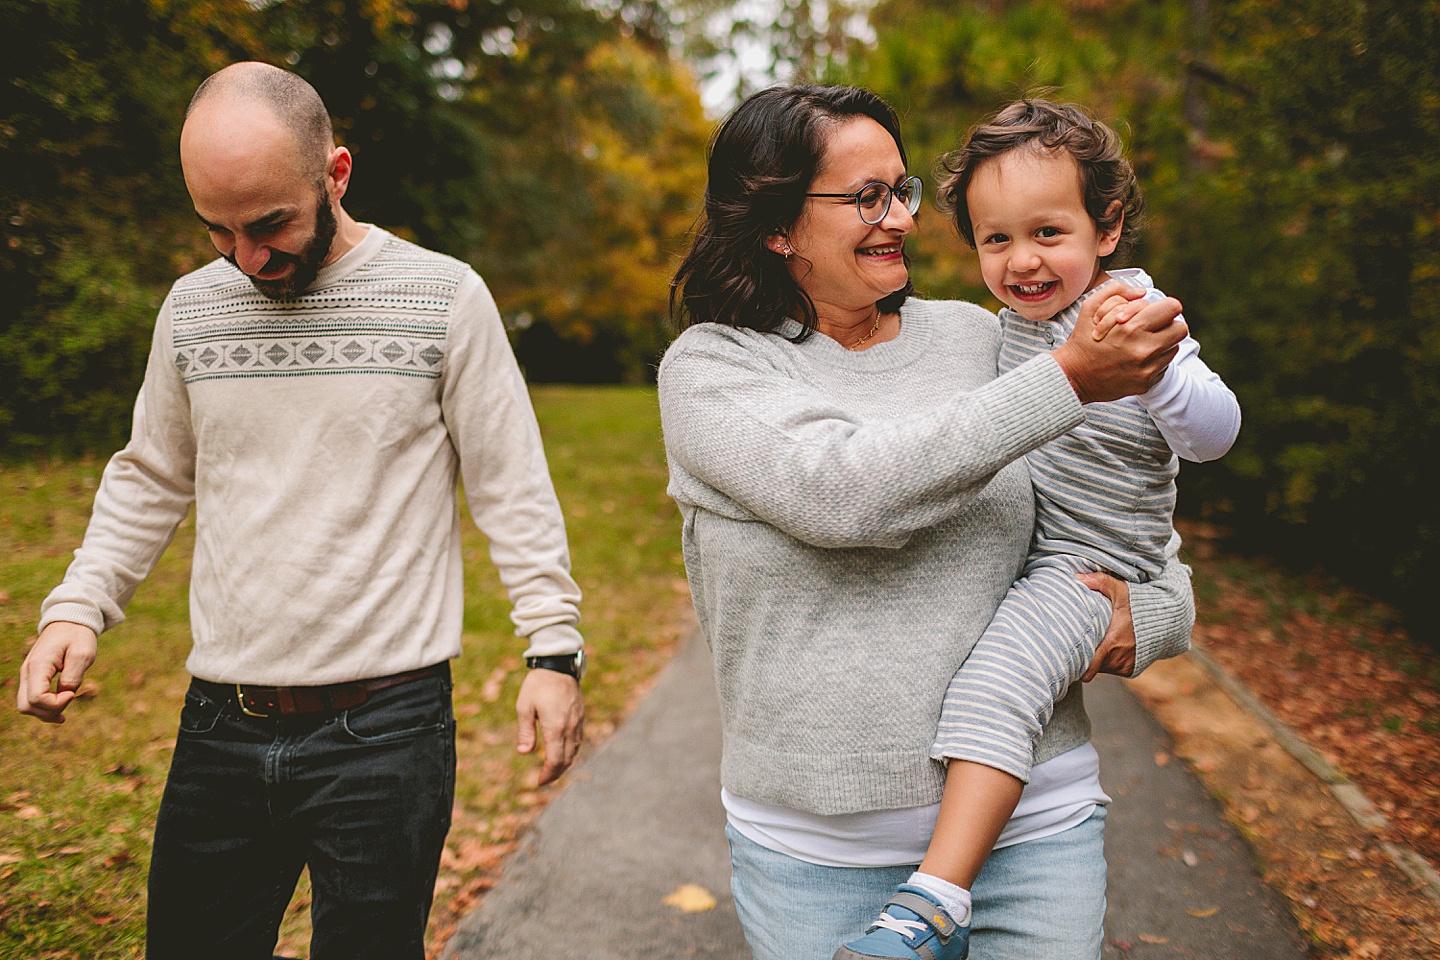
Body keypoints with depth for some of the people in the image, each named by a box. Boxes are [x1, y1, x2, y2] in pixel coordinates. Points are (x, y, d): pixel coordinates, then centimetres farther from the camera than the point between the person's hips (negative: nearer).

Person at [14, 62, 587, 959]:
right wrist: (78, 606, 2)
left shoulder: (446, 298, -7)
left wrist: (553, 648, -9)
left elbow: (513, 488, -4)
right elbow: (151, 481, 16)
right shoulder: (192, 306, 6)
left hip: (386, 729, -4)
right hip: (220, 725, 4)